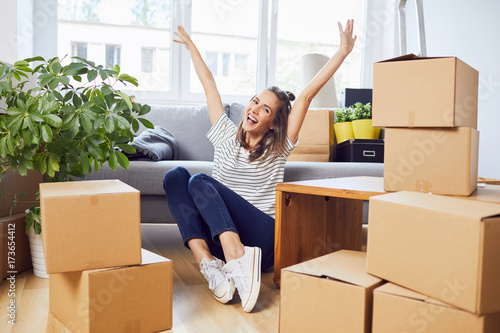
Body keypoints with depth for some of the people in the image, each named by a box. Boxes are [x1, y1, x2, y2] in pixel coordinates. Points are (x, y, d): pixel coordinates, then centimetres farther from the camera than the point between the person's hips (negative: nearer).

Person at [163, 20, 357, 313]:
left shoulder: (279, 147, 6)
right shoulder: (227, 137, 15)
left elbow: (308, 94, 2)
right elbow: (209, 85, 24)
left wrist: (343, 51, 0)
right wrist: (191, 46, 34)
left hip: (262, 241, -4)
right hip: (218, 237, 4)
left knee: (200, 182, -24)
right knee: (175, 176, -19)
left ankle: (239, 260, -43)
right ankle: (208, 264, -35)